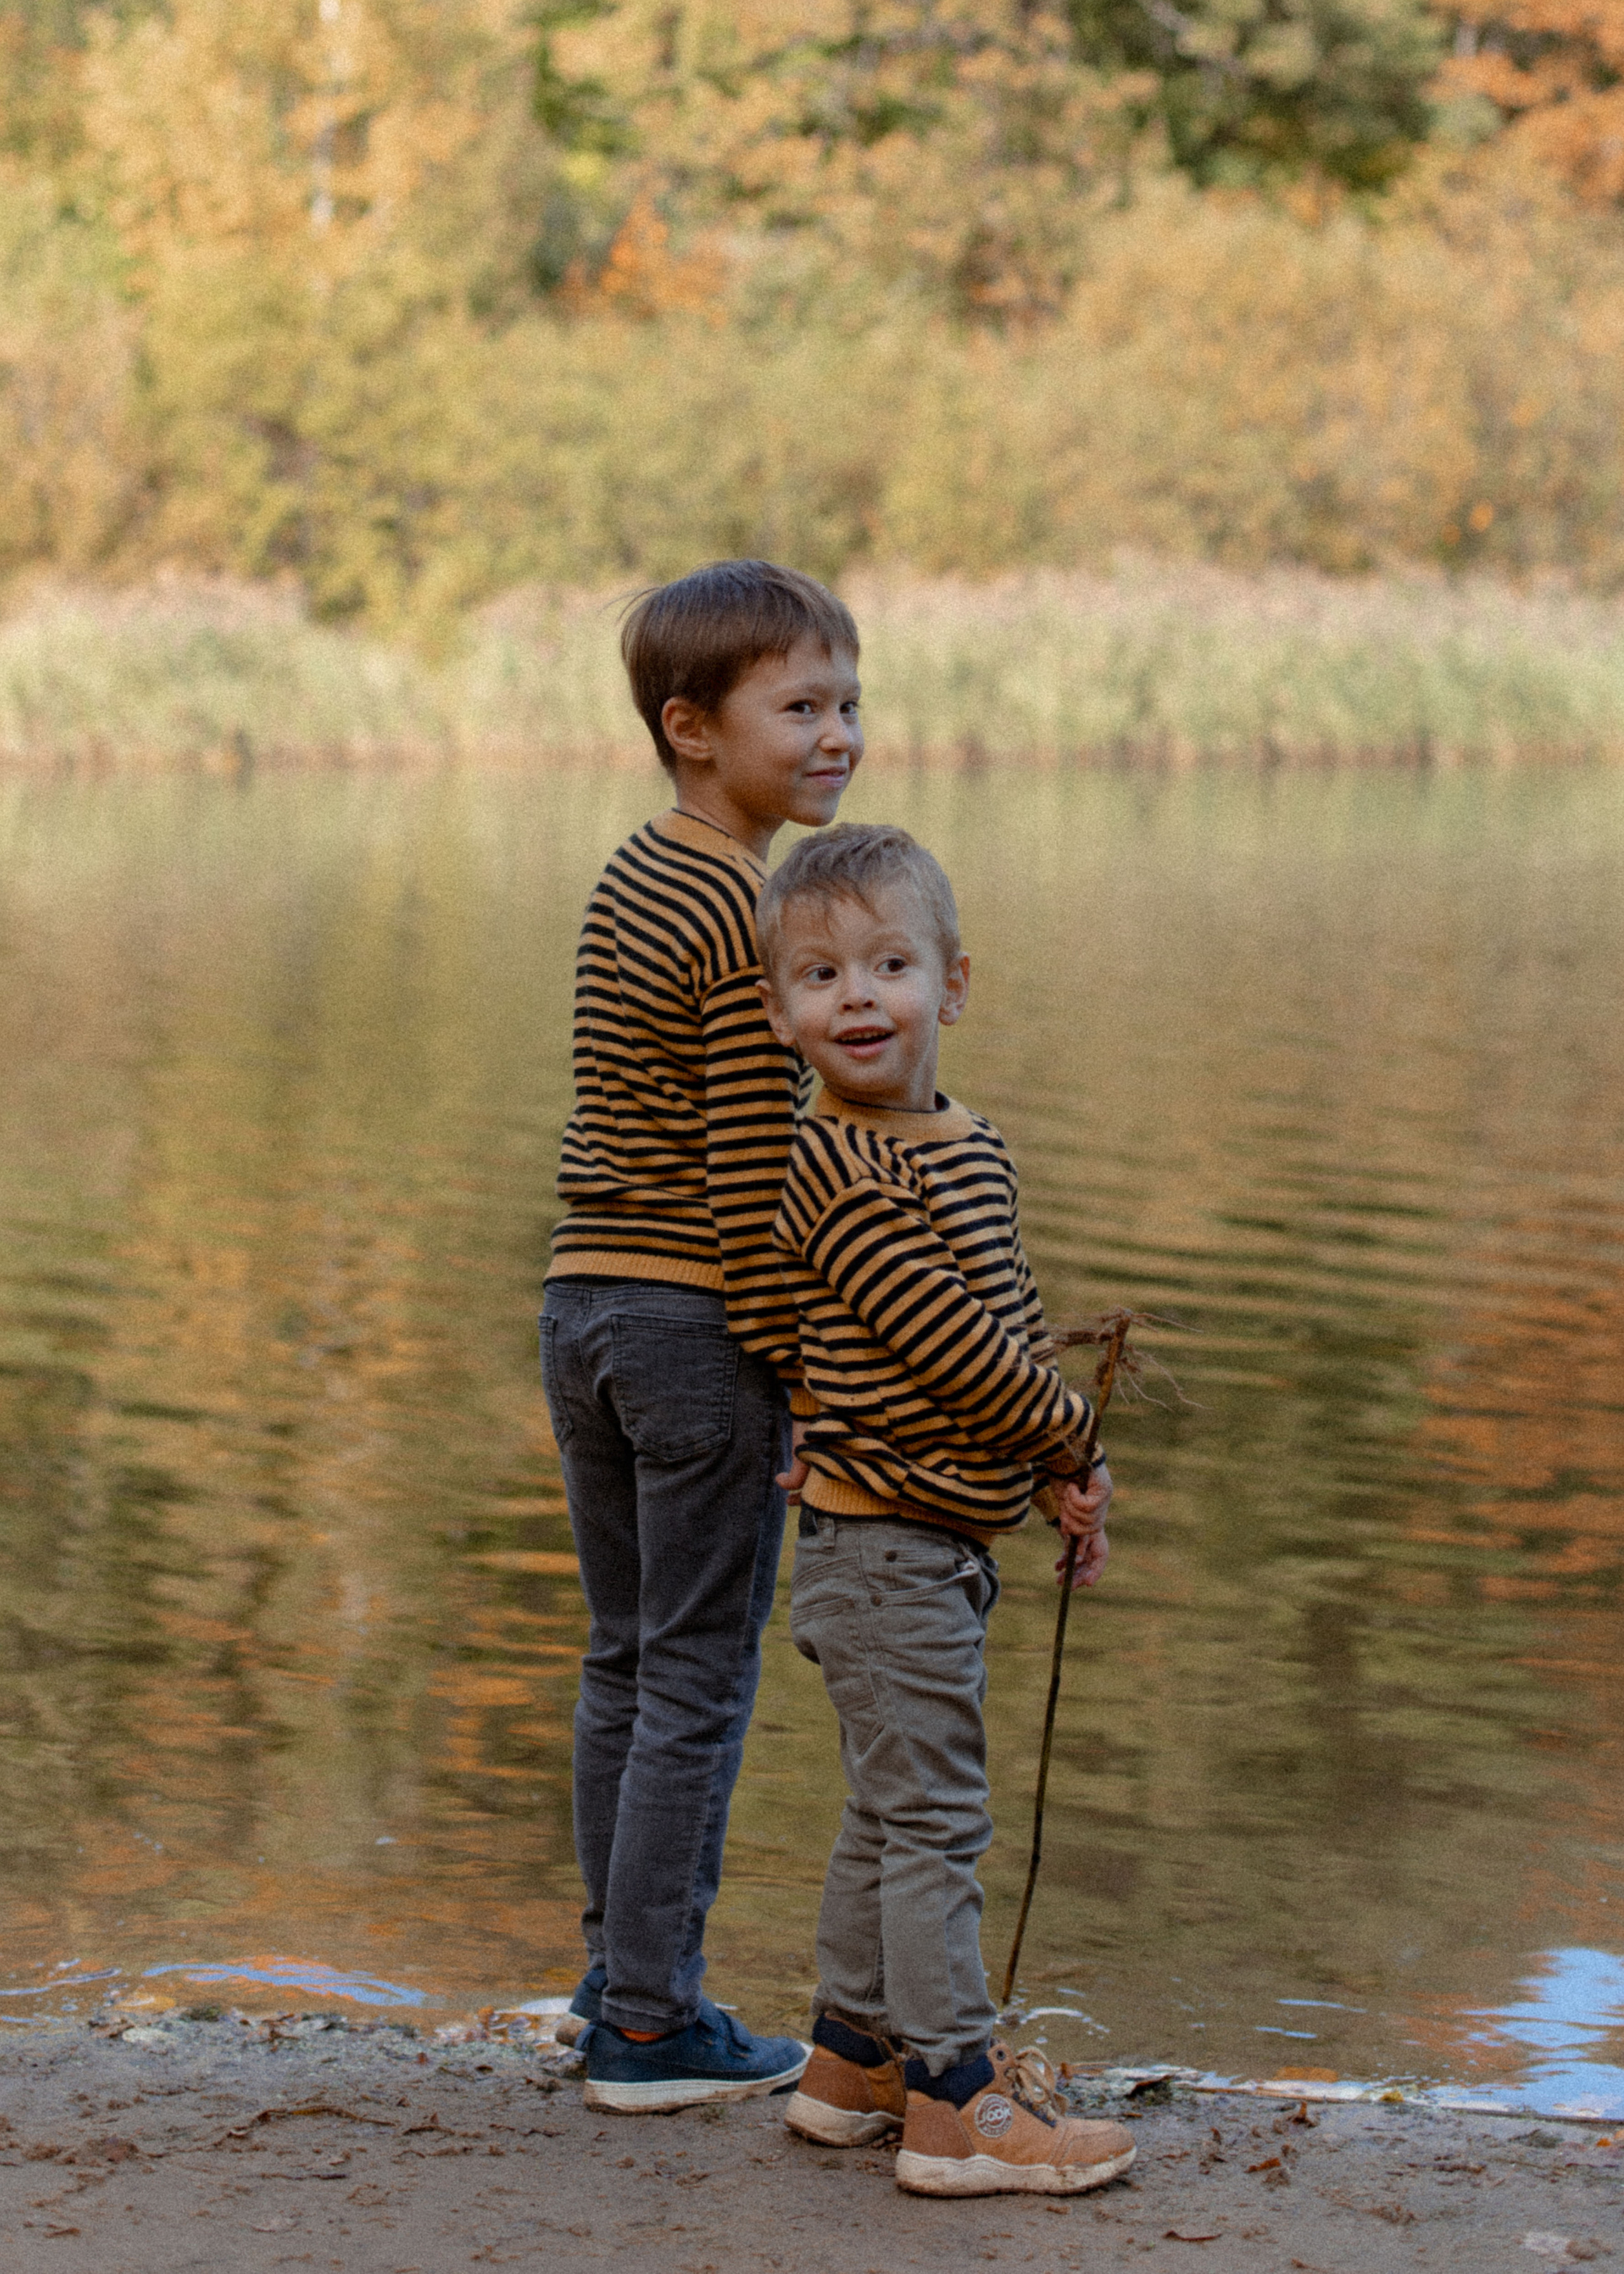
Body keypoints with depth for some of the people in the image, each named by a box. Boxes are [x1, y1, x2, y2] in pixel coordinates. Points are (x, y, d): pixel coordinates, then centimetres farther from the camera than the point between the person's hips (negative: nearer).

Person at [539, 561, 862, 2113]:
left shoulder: (629, 883, 11)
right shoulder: (752, 916, -16)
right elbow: (751, 1176, -18)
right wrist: (807, 1375, -13)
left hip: (584, 1302, 9)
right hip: (699, 1327, -8)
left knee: (626, 1658, 17)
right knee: (699, 1679, 1)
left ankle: (618, 1971, 26)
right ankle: (651, 2024, 6)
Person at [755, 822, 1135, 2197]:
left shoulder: (971, 1147, 10)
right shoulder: (839, 1175, -19)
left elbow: (1015, 1329, 17)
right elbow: (952, 1346, -21)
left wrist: (1060, 1480, 7)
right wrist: (1077, 1442, -8)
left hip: (945, 1543, 9)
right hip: (886, 1544, -9)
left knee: (895, 1811, 17)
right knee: (929, 1817, -5)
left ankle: (853, 2060, 28)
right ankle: (955, 2104, -1)